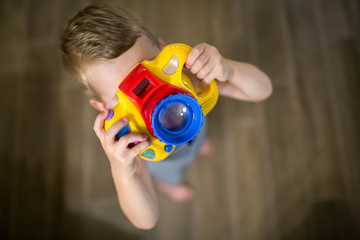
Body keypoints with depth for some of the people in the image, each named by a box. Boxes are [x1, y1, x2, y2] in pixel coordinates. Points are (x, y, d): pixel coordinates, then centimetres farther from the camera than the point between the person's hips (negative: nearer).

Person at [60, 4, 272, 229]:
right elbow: (147, 221, -42)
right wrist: (123, 175, -63)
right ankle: (165, 181, 71)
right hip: (165, 161, -1)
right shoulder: (121, 136, -45)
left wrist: (227, 69, -57)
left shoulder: (183, 69, -41)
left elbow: (263, 90, -35)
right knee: (167, 174, 34)